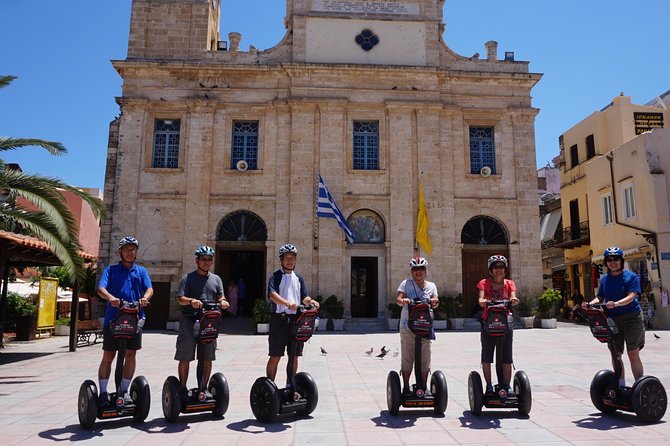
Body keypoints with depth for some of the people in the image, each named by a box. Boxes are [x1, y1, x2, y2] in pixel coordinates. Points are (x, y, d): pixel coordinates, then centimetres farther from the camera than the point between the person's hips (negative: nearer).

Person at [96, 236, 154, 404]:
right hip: (113, 319, -2)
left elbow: (149, 289, -1)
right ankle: (103, 392, 14)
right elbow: (100, 288, -8)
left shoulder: (141, 271, 13)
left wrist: (145, 298, -25)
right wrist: (110, 297, -30)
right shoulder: (111, 270, 7)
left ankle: (124, 390, 19)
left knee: (131, 355, 6)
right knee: (108, 356, 3)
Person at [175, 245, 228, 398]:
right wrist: (191, 301, -27)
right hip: (189, 321, -3)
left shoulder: (216, 279, 15)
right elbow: (181, 299, -6)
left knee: (207, 358, 6)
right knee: (185, 358, 2)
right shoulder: (188, 278, 3)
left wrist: (223, 302, -14)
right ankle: (183, 388, 16)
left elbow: (221, 297, 9)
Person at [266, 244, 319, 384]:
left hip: (296, 319, 5)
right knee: (275, 356, 0)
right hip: (279, 319, -5)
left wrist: (311, 301, -14)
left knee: (294, 356, 10)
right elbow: (272, 295, -17)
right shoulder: (276, 276, -1)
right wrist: (288, 304, -34)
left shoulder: (299, 278, 15)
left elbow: (304, 297, 10)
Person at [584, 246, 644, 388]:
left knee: (633, 354, -4)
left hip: (631, 318, -4)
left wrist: (616, 303, -32)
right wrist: (591, 304, -12)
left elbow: (631, 296, -15)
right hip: (612, 320, 4)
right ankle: (621, 385, 21)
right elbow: (599, 297, 9)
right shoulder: (604, 279, 11)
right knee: (616, 355, 8)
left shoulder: (631, 276, -3)